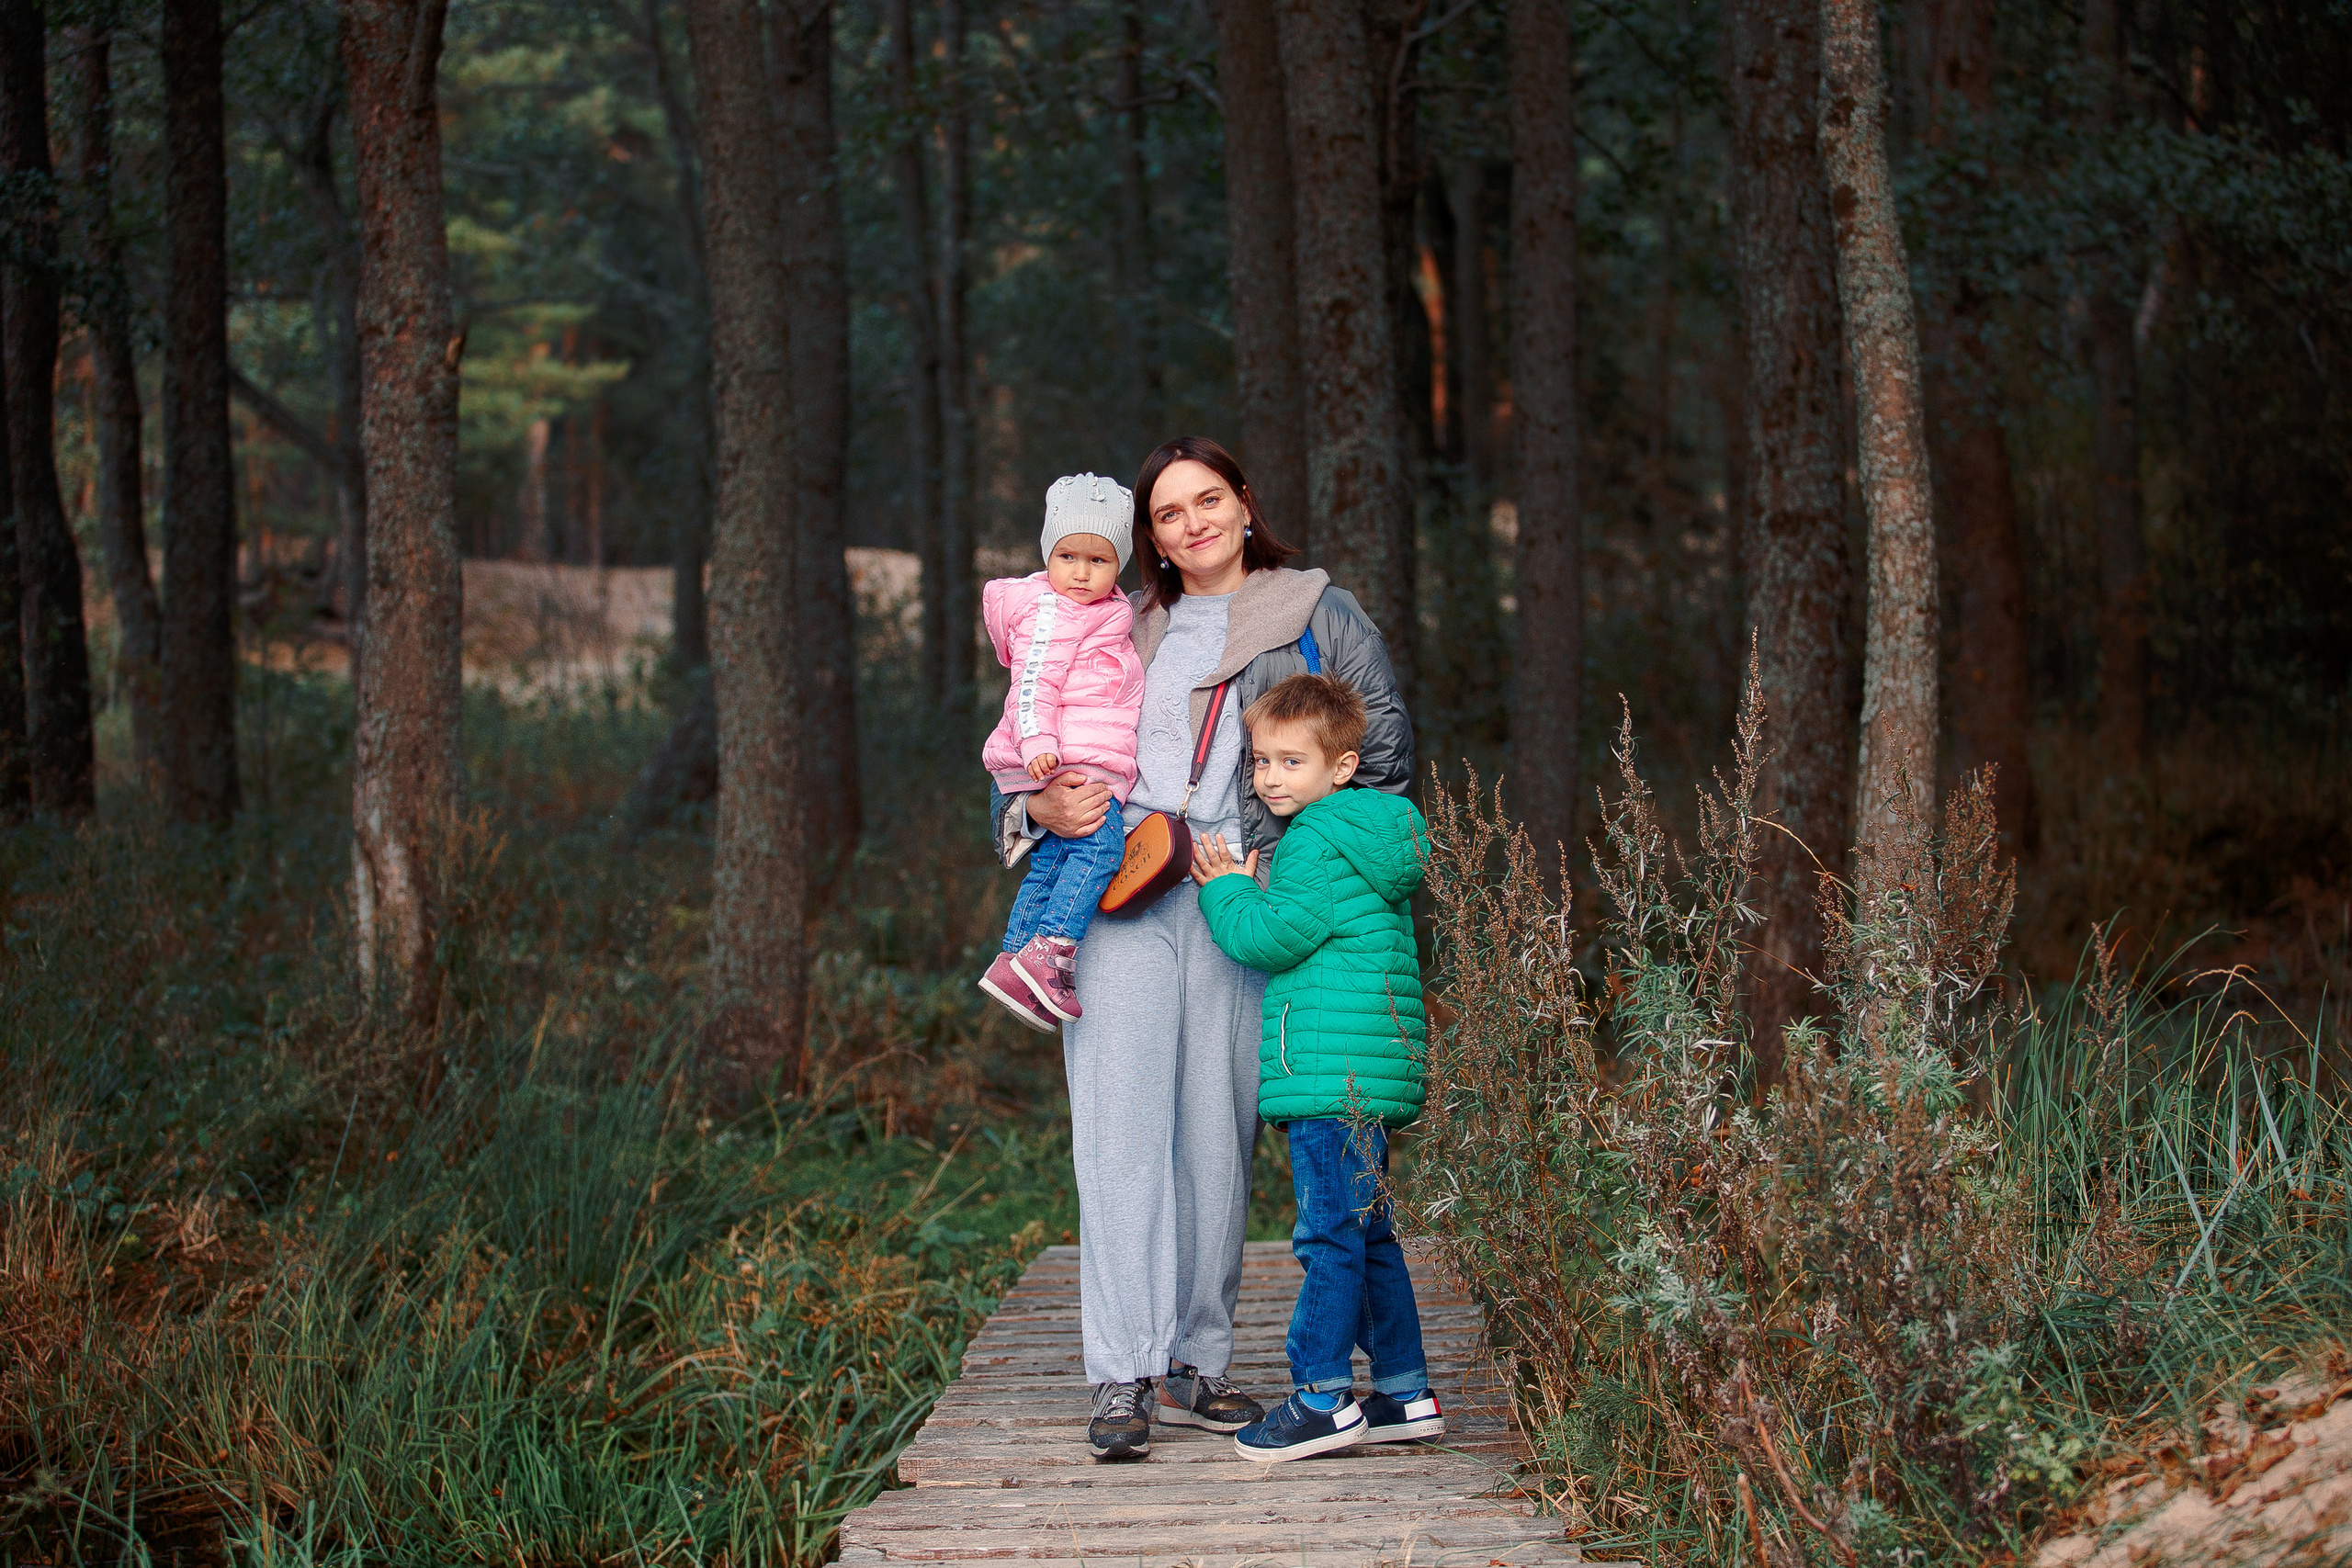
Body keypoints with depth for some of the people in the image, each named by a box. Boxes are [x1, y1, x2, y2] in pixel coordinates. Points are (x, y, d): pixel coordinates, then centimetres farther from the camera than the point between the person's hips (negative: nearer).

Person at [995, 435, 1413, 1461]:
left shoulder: (1321, 617, 13)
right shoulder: (1125, 634, 21)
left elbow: (1383, 750, 8)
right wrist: (1043, 809, 0)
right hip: (1118, 888, 1)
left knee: (1219, 1136, 0)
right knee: (1121, 1128, -9)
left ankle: (1194, 1365, 9)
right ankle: (1123, 1378, -12)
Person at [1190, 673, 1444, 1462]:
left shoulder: (1316, 843, -12)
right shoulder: (1370, 832, 19)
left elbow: (1273, 938, -15)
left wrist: (1227, 892, 1)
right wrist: (1242, 892, 14)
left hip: (1331, 1069, -10)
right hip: (1366, 1073, 10)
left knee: (1330, 1233, -7)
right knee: (1367, 1235, 14)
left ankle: (1323, 1398, -5)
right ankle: (1407, 1395, 17)